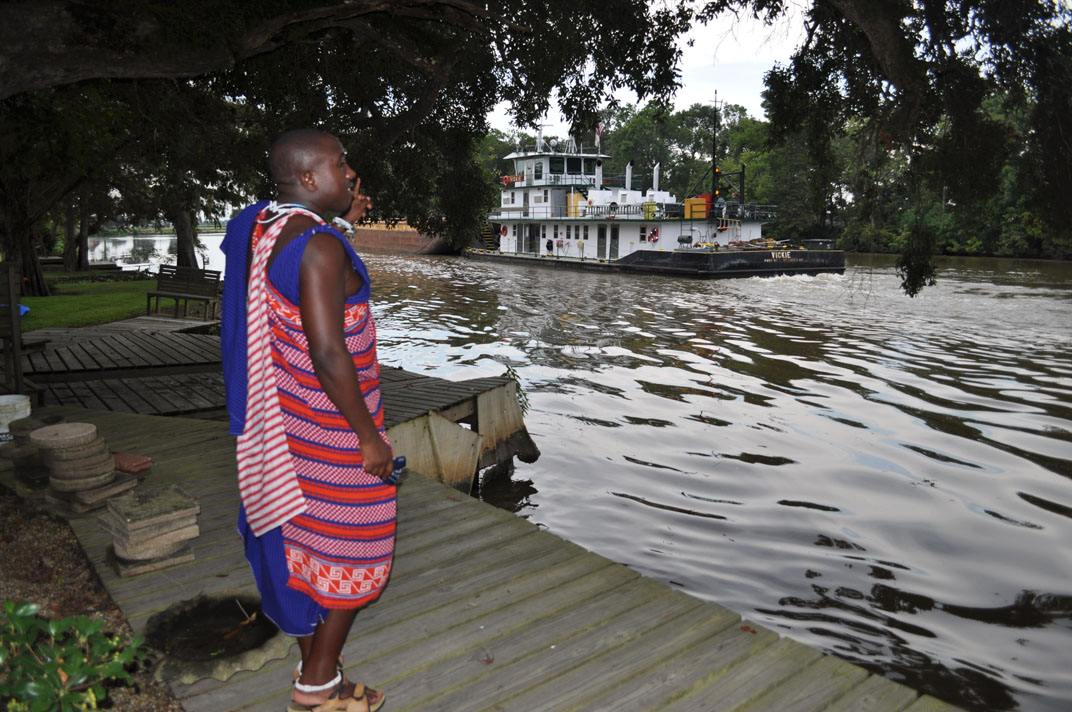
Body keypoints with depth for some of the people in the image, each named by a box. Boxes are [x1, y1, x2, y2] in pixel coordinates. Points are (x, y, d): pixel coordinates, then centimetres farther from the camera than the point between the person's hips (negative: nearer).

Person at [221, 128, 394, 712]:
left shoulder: (256, 227, 6)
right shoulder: (318, 245, -22)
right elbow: (329, 354, -27)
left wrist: (343, 221, 16)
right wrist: (370, 437, -20)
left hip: (276, 417, 9)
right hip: (329, 423, -9)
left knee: (300, 539, 19)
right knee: (351, 550, 8)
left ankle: (311, 661, 36)